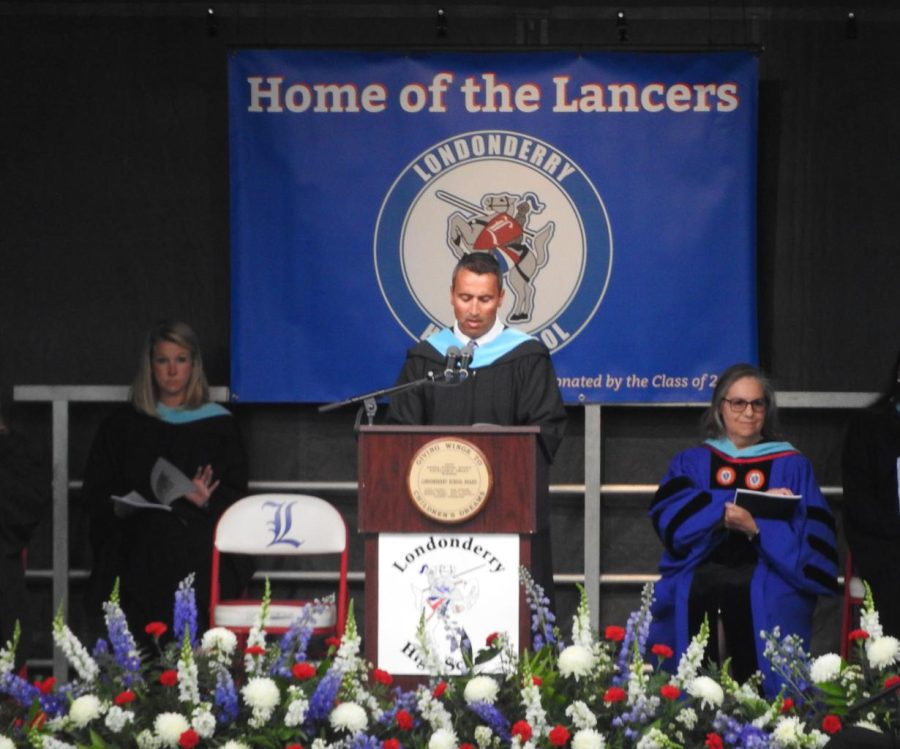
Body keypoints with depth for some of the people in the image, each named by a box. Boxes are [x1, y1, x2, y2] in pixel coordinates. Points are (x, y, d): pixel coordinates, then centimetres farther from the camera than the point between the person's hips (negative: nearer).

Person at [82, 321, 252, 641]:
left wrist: (206, 501, -14)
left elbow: (236, 495, 6)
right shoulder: (122, 425, 14)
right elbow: (94, 495, 11)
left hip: (201, 563, -1)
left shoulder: (218, 424, 10)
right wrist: (120, 504, -10)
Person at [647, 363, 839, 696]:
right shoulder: (692, 462, 20)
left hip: (764, 597, -1)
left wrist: (756, 528, -12)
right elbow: (670, 518, 0)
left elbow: (813, 541, 4)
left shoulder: (791, 466, 16)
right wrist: (746, 502, -6)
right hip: (695, 589, 2)